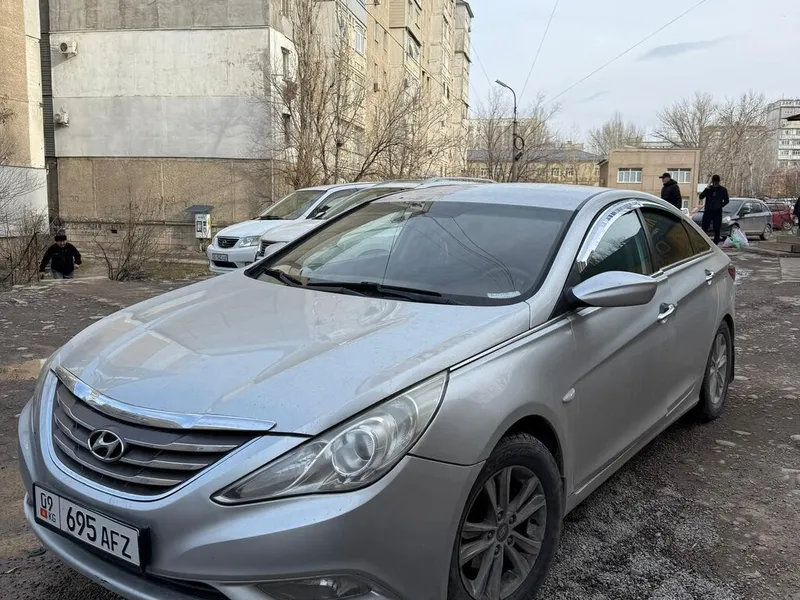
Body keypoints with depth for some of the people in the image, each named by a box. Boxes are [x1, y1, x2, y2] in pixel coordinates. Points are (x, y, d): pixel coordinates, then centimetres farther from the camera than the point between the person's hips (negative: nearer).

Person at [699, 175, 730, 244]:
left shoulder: (723, 190, 5)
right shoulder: (709, 188, 8)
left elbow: (727, 200, 8)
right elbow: (701, 197, 1)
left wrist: (720, 205, -10)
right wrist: (706, 189, -13)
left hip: (717, 212, -1)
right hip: (707, 211, 1)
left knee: (717, 229, -1)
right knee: (704, 228, -3)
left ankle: (715, 243, 5)